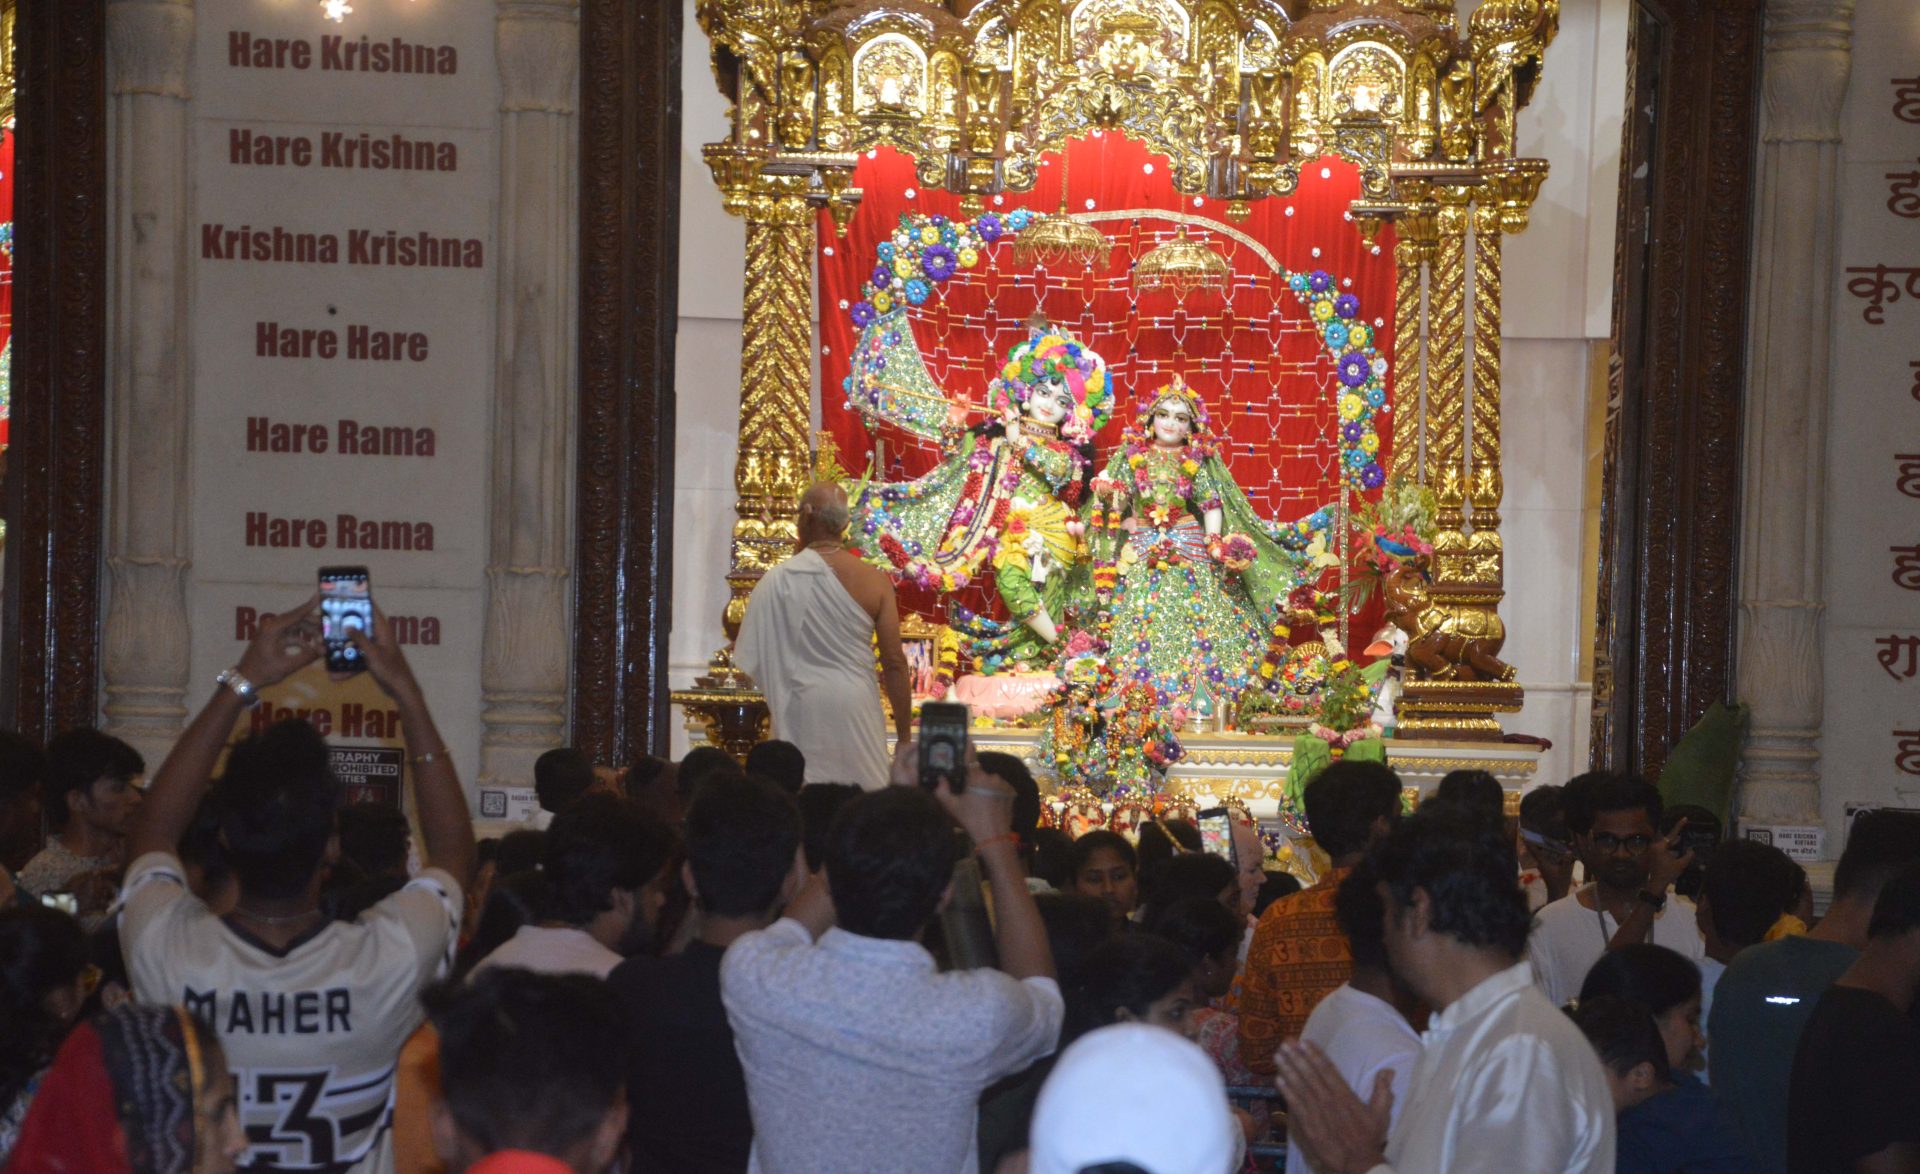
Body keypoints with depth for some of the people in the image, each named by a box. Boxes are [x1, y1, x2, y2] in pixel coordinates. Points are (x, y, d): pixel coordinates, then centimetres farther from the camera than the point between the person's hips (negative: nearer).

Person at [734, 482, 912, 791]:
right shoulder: (875, 581, -2)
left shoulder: (778, 580, -6)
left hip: (801, 709, -1)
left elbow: (747, 661, -3)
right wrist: (904, 736, 5)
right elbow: (895, 663, -2)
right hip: (857, 708, 1)